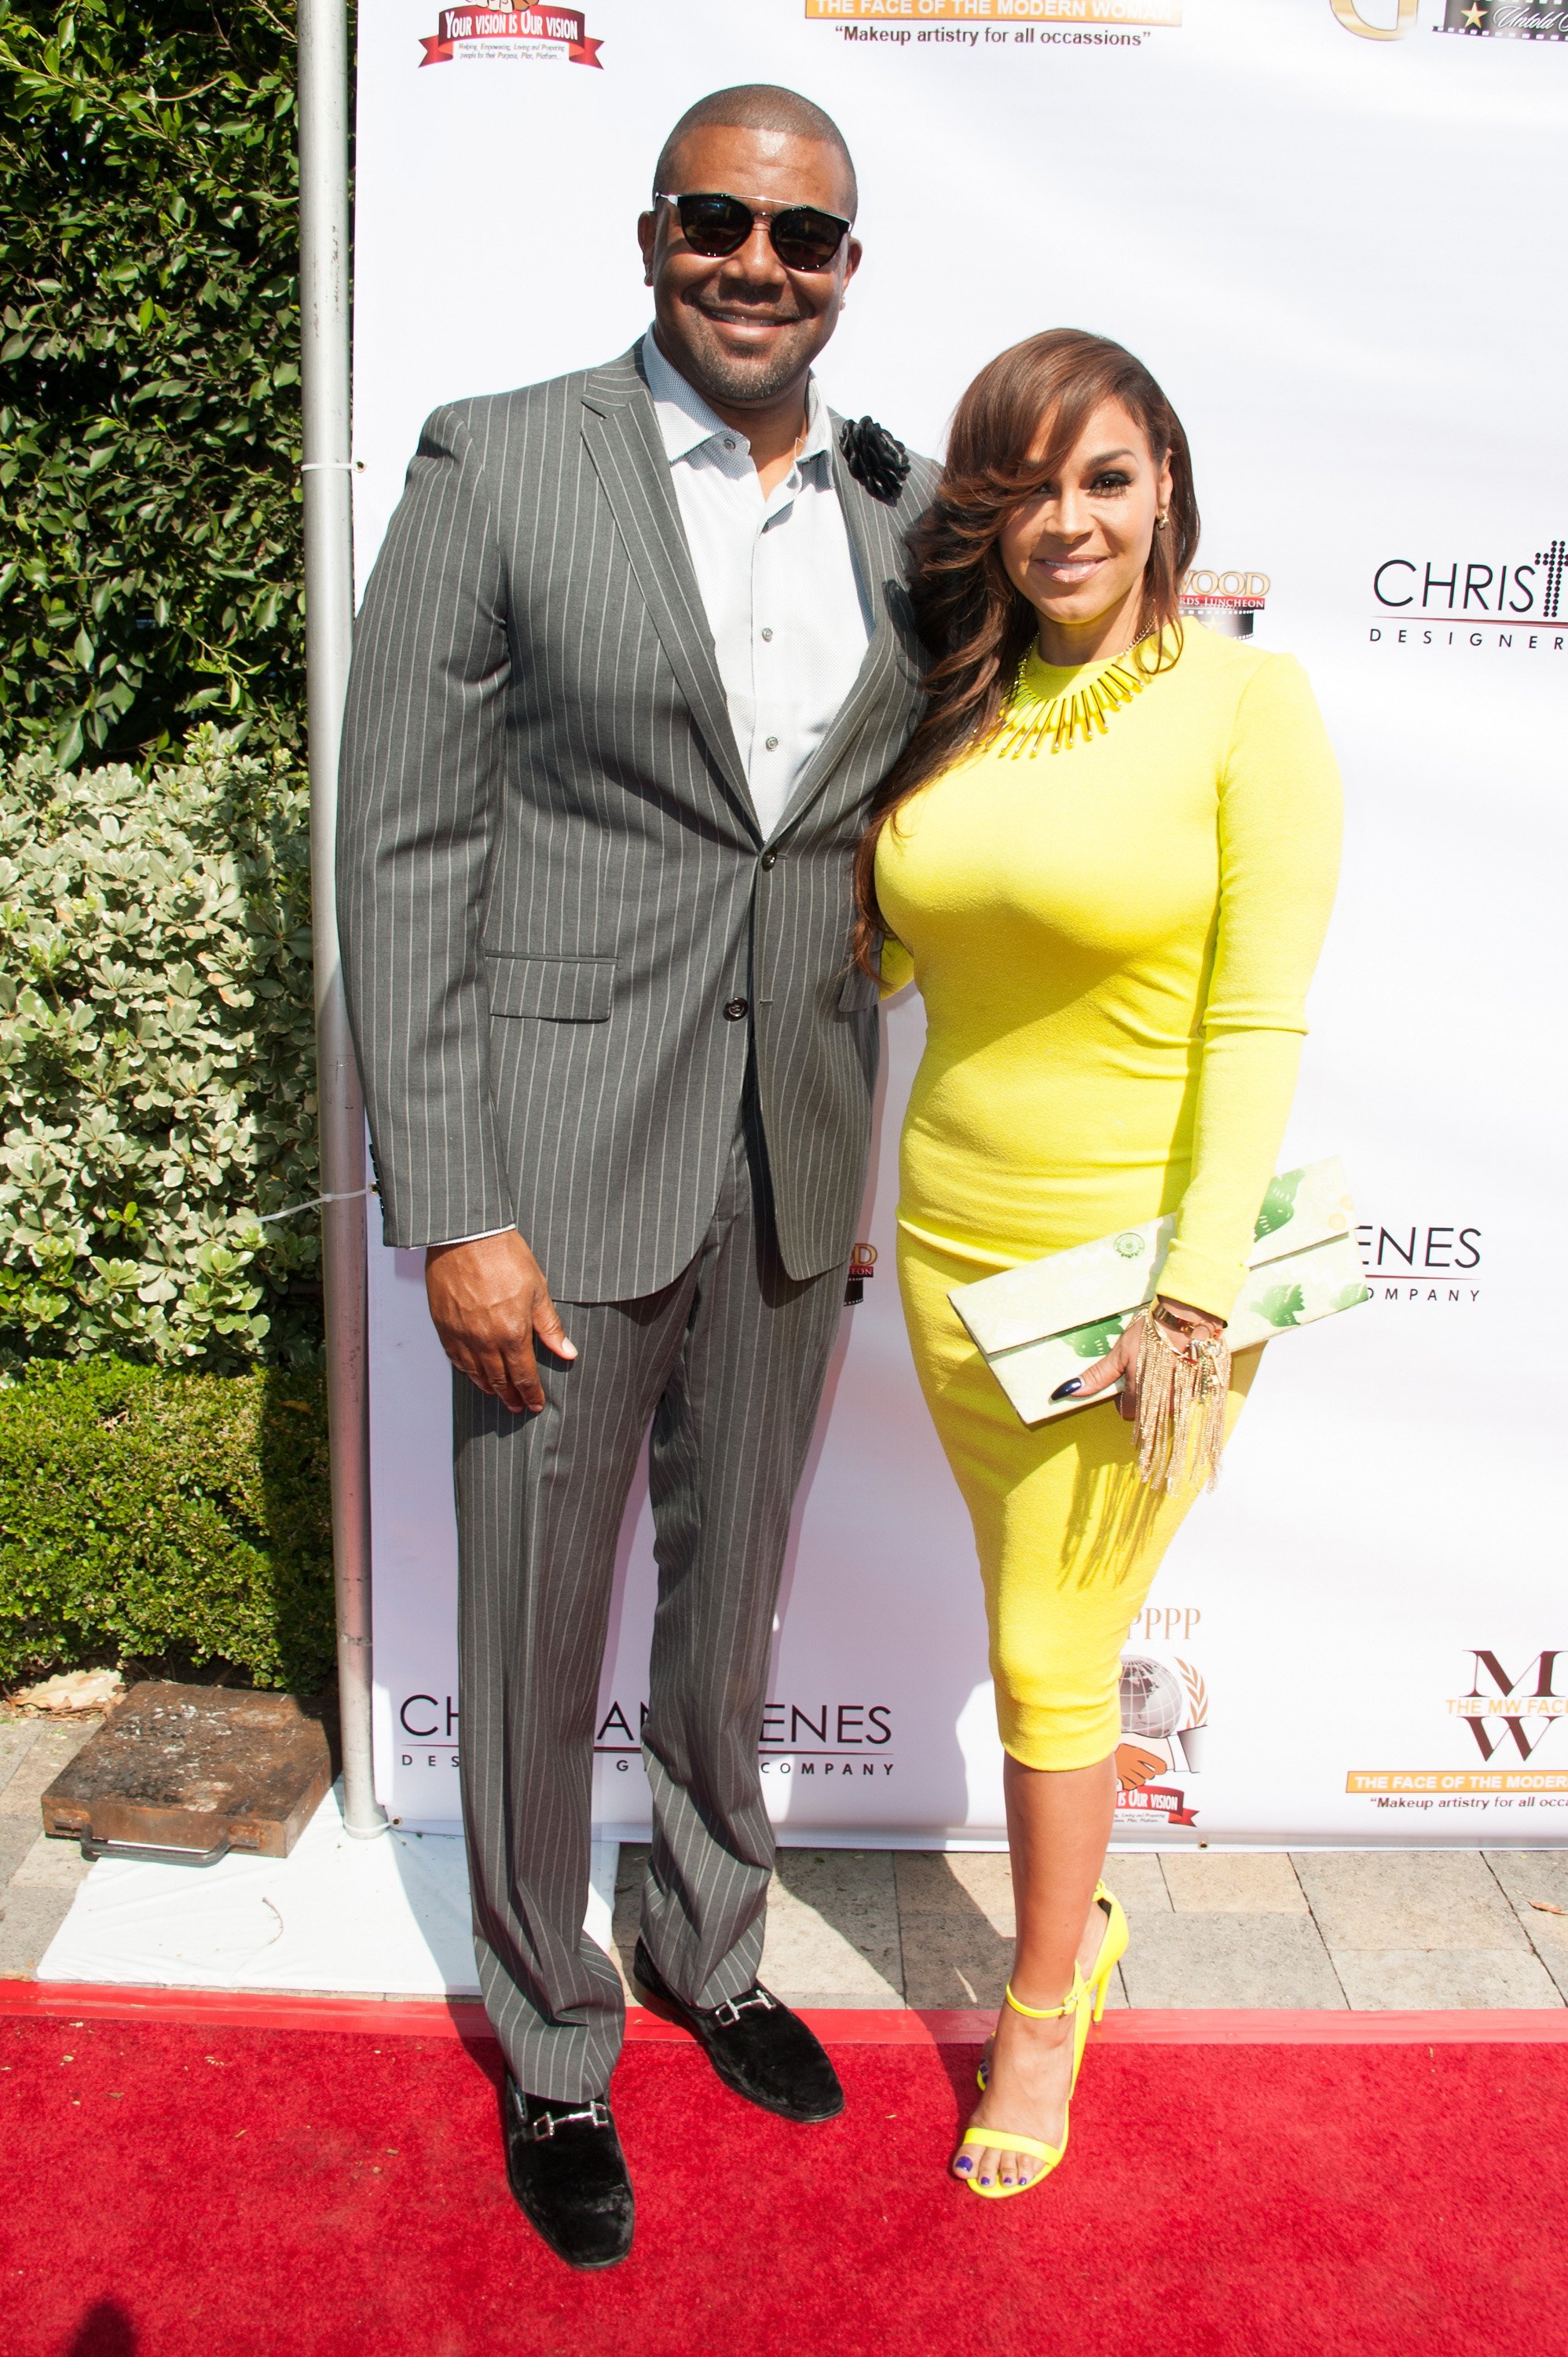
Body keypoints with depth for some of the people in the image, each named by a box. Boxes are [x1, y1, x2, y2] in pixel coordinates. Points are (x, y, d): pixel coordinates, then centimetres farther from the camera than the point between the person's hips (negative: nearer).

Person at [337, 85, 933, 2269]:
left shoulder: (906, 511, 6)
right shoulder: (497, 466, -7)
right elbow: (404, 857, -9)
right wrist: (453, 1211, -14)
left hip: (791, 1169, 4)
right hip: (562, 1160, -4)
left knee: (733, 1596, 20)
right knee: (537, 1633, 10)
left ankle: (710, 1947, 46)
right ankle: (552, 2048, 35)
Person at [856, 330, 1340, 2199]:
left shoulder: (1246, 702, -10)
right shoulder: (957, 711, 5)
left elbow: (1258, 1020, -14)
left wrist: (1198, 1289, -17)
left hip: (1138, 1249, -5)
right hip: (954, 1236, 5)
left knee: (1048, 1655, 5)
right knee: (1047, 1630, 19)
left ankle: (1044, 2007, 29)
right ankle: (1080, 1920, 44)